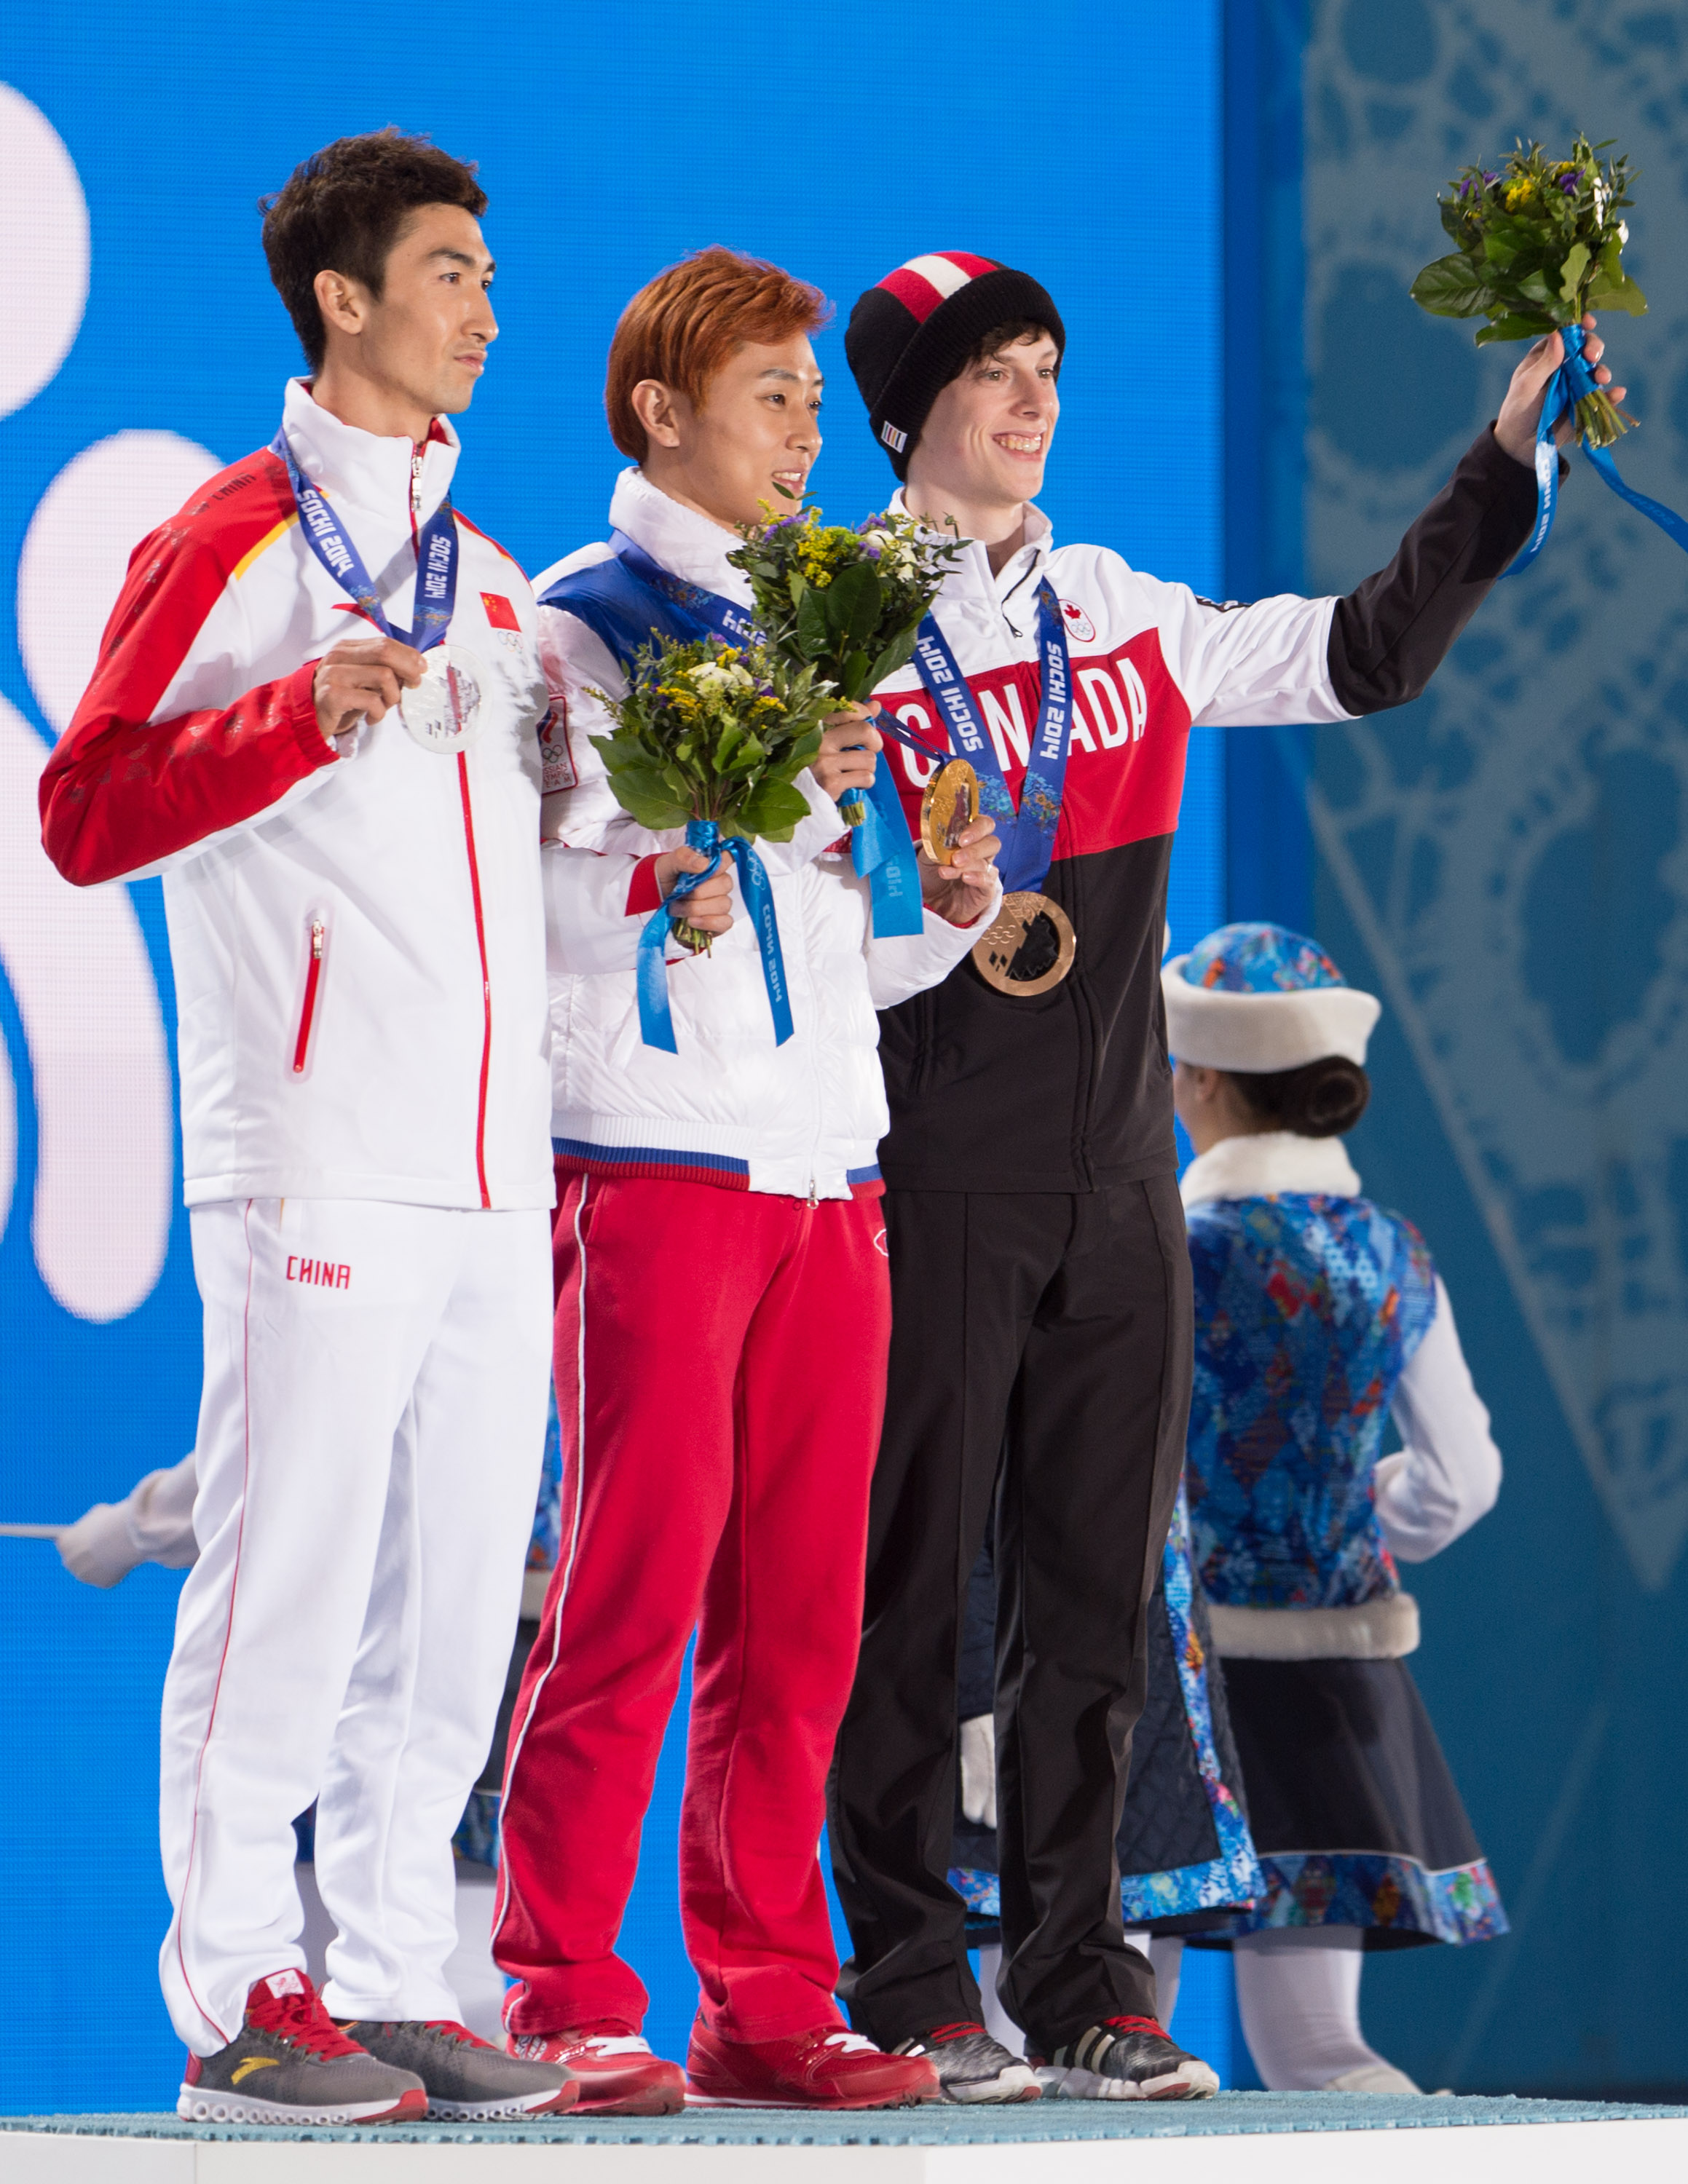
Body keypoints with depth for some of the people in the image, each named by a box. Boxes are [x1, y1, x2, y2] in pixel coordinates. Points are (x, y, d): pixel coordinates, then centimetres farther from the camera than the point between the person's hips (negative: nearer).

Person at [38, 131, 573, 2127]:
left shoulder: (481, 574, 20)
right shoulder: (225, 550, -2)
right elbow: (89, 811, -10)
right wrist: (298, 717, -21)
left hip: (496, 1177, 7)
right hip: (316, 1171, -7)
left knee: (453, 1590, 6)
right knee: (288, 1572, -7)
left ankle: (396, 1982, 12)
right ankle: (236, 1996, -2)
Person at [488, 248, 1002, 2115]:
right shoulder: (576, 624, 0)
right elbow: (562, 897, -10)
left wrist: (944, 907, 4)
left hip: (824, 1162, 7)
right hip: (653, 1153, -7)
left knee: (801, 1609, 4)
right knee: (635, 1590, -8)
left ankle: (767, 2005, 8)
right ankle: (562, 2005, -5)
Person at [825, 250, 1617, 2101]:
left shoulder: (1121, 618, 12)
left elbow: (1362, 658, 13)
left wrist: (1501, 469, 7)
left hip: (1113, 1177, 5)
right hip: (927, 1181, -5)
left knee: (1097, 1590, 5)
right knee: (908, 1582, -3)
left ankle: (1081, 1984, 10)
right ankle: (907, 1986, 3)